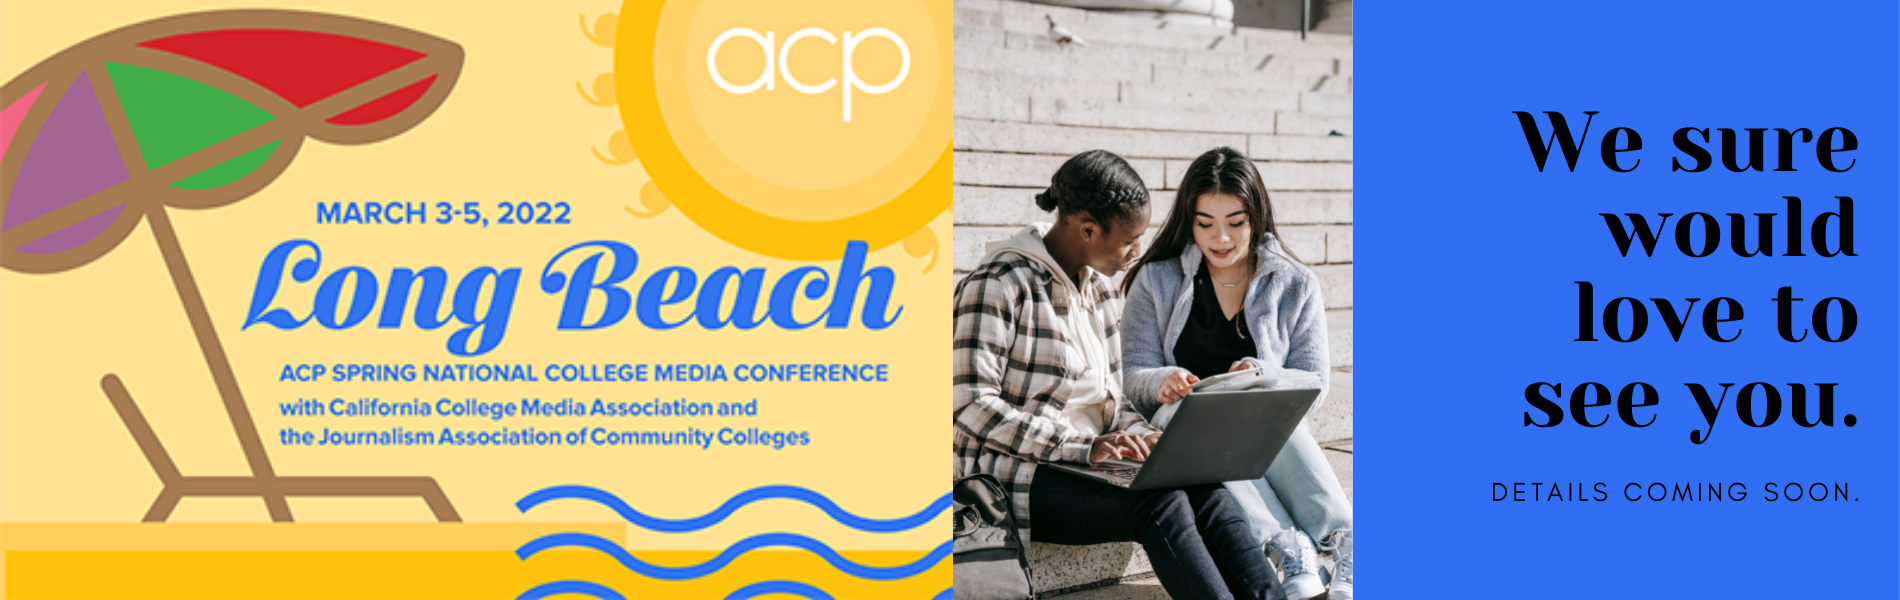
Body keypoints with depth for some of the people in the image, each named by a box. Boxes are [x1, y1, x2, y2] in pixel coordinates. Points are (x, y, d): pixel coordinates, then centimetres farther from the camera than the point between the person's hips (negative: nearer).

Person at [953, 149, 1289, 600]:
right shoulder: (999, 285, -12)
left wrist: (1142, 436, -3)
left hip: (1091, 460, 7)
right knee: (1161, 504, -28)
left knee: (1209, 492, -18)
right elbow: (972, 406, -18)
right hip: (1015, 476, -7)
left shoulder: (1101, 288, 14)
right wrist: (1084, 446, -24)